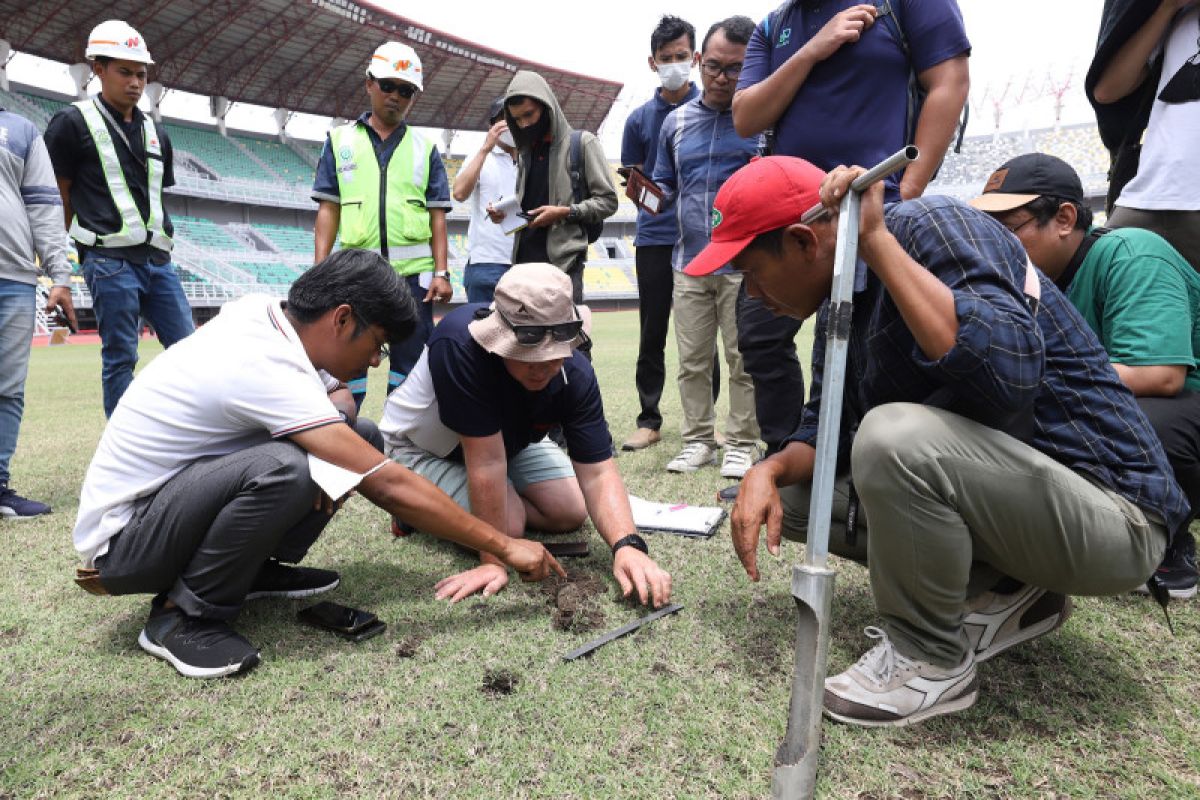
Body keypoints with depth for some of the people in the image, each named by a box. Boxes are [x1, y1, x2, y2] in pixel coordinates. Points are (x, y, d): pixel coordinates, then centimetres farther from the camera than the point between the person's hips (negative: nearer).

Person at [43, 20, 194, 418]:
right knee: (120, 358, -3)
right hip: (110, 262, -5)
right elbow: (57, 197, 0)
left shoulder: (155, 131, 16)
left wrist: (159, 245, 13)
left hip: (158, 259, 6)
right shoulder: (74, 122, 0)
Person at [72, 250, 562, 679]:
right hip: (118, 542, -8)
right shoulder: (268, 370, -31)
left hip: (171, 486, 8)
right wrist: (504, 547, -24)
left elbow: (338, 397, 11)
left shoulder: (258, 310, -7)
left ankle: (255, 569, 7)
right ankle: (183, 615, -13)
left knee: (353, 431, -4)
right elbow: (388, 486, -31)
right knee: (284, 470, -37)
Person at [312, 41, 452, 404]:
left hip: (413, 274, 0)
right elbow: (328, 210, 7)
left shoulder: (424, 148, 11)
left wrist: (442, 272, -3)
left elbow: (437, 215, 7)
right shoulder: (340, 140, 11)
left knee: (409, 364, 4)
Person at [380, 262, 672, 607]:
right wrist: (493, 561, -35)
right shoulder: (460, 345, -42)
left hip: (508, 439, 5)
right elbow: (487, 462, -41)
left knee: (571, 512, -1)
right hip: (421, 446, -5)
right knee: (509, 526, -22)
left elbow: (597, 473, -28)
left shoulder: (576, 374, -26)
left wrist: (627, 546, -44)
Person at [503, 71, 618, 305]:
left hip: (563, 259, -5)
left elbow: (607, 201, 0)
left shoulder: (582, 143, 3)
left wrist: (565, 212, -13)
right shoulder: (527, 150, 21)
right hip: (524, 259, 5)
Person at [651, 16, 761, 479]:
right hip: (689, 263, 4)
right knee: (692, 361, 8)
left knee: (744, 361, 3)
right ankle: (698, 440, 20)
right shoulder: (676, 121, 13)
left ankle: (741, 443, 15)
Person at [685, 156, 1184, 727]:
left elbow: (1007, 372, -36)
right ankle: (1002, 593, 8)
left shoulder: (935, 226, -19)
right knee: (792, 492, 7)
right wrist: (771, 470, -13)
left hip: (1112, 515, -8)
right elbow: (830, 426, 8)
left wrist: (875, 239, -30)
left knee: (895, 436, -34)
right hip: (999, 485, 9)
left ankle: (932, 660, -9)